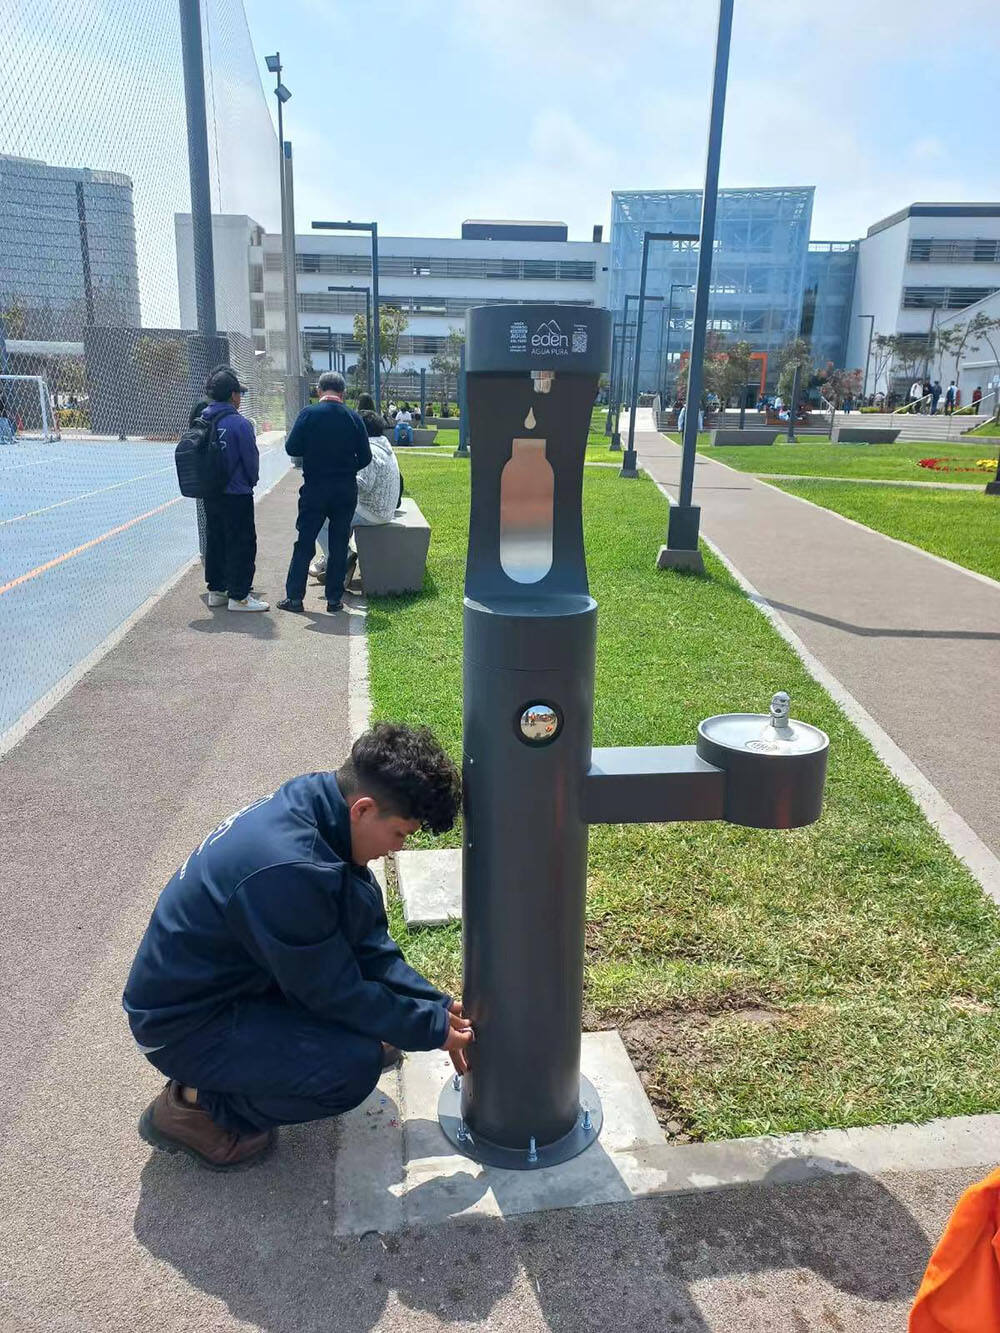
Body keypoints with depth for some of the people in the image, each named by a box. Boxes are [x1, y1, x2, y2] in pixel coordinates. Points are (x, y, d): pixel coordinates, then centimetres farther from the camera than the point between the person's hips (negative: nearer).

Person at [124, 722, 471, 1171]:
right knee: (355, 1066, -22)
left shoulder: (309, 801, -7)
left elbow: (370, 943, 2)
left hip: (231, 975, 9)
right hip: (182, 1025, -9)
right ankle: (195, 1107, -2)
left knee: (362, 909, 2)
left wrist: (439, 1006, -1)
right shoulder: (287, 870, -35)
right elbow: (336, 992, -22)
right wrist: (434, 1030, -11)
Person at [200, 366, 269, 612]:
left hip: (210, 494, 7)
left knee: (214, 540, 16)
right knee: (241, 543, 0)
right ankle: (238, 596, 1)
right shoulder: (240, 424, -17)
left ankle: (216, 590, 23)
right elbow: (251, 459, -11)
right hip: (237, 495, -7)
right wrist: (251, 481, 8)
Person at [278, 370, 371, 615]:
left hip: (314, 488, -1)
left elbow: (291, 448, -8)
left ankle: (294, 596, 7)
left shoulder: (308, 414, -7)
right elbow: (365, 457, -1)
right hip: (346, 490, 1)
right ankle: (334, 598, 11)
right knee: (339, 544, 9)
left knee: (304, 543, 6)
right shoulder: (353, 418, -3)